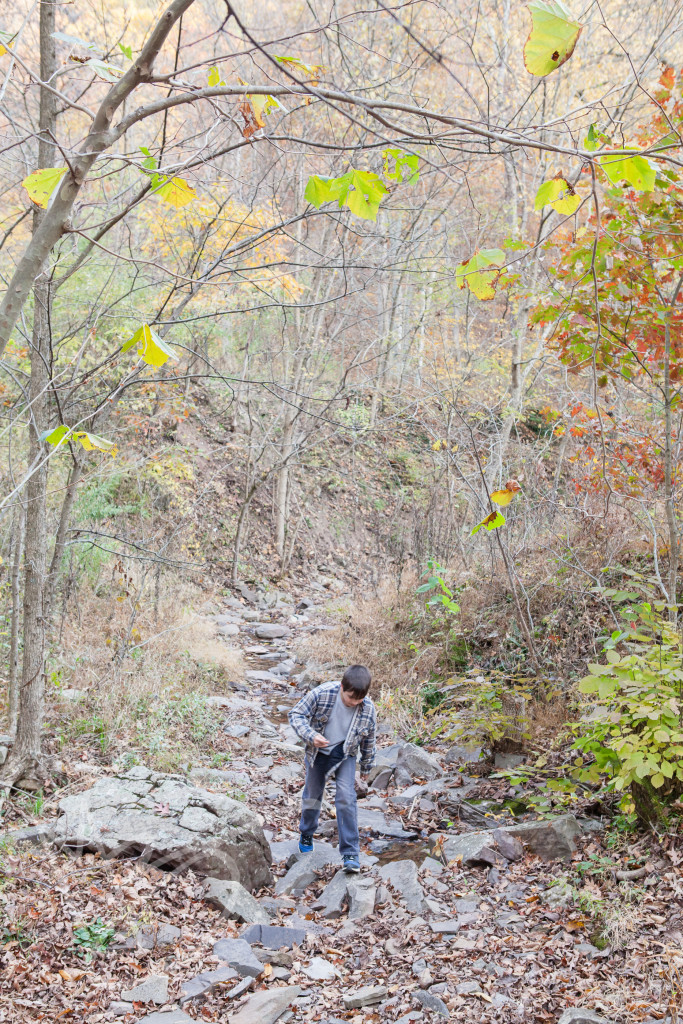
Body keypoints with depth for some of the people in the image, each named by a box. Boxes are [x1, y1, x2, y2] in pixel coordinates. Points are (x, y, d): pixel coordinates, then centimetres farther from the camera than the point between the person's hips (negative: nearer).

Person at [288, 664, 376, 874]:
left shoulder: (368, 709, -20)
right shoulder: (322, 694, -27)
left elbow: (368, 742, -3)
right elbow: (296, 714, -17)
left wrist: (365, 771, 8)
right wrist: (311, 736, -34)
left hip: (345, 755, 0)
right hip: (318, 752, 1)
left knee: (346, 798, -15)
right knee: (312, 796, 15)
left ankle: (350, 854, -7)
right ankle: (306, 834, 44)